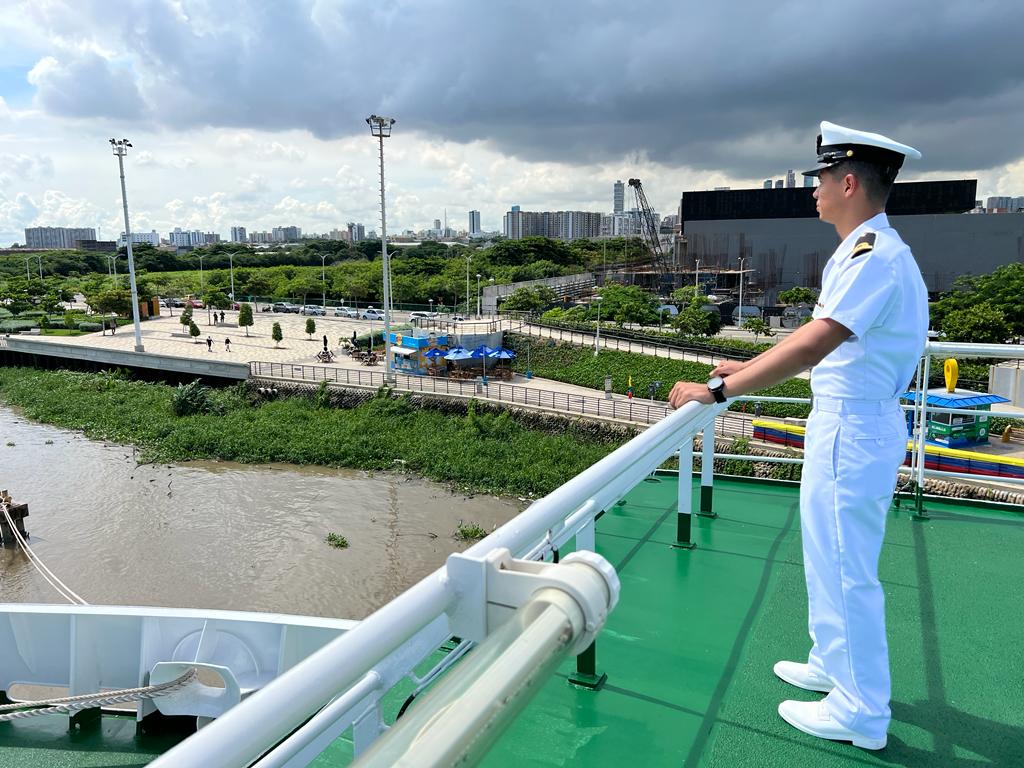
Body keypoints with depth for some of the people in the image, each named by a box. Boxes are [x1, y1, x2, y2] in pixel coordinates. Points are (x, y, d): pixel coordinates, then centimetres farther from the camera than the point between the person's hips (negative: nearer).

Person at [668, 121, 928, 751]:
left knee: (846, 568, 2)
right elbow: (823, 342, 19)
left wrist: (717, 390, -31)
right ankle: (834, 666, 40)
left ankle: (862, 713, 19)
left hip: (852, 431, -10)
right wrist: (748, 367, 21)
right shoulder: (870, 252, 12)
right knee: (832, 557, 22)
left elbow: (811, 346, -31)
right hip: (848, 422, 10)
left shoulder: (874, 256, -21)